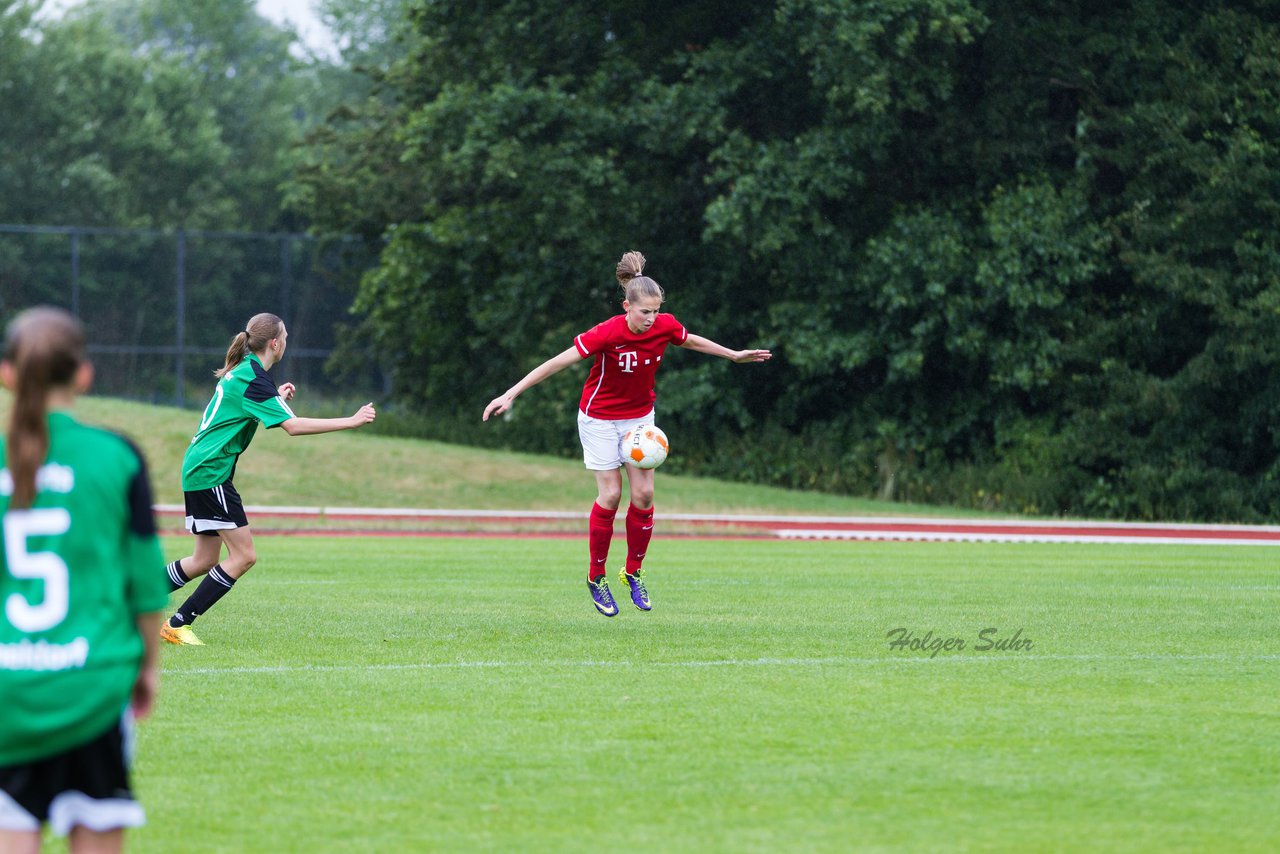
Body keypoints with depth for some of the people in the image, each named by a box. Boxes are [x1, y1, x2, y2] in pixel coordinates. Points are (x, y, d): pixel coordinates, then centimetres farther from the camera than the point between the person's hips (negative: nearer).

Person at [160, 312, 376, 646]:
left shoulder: (242, 371, 14)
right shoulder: (253, 377, -16)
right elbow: (292, 426, -24)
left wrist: (277, 398, 23)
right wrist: (351, 421, -22)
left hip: (199, 471, 10)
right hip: (211, 472, -10)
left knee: (206, 560, 13)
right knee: (244, 556, -9)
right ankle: (177, 624, -7)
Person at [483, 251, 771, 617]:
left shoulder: (665, 326, -15)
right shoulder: (607, 333, -29)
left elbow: (692, 341, 9)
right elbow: (556, 363, -27)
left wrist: (735, 355, 20)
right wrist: (510, 395, -29)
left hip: (640, 416, 4)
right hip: (600, 418, -4)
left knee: (643, 493, -3)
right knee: (610, 495, -7)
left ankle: (633, 572, 13)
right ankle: (596, 578, 8)